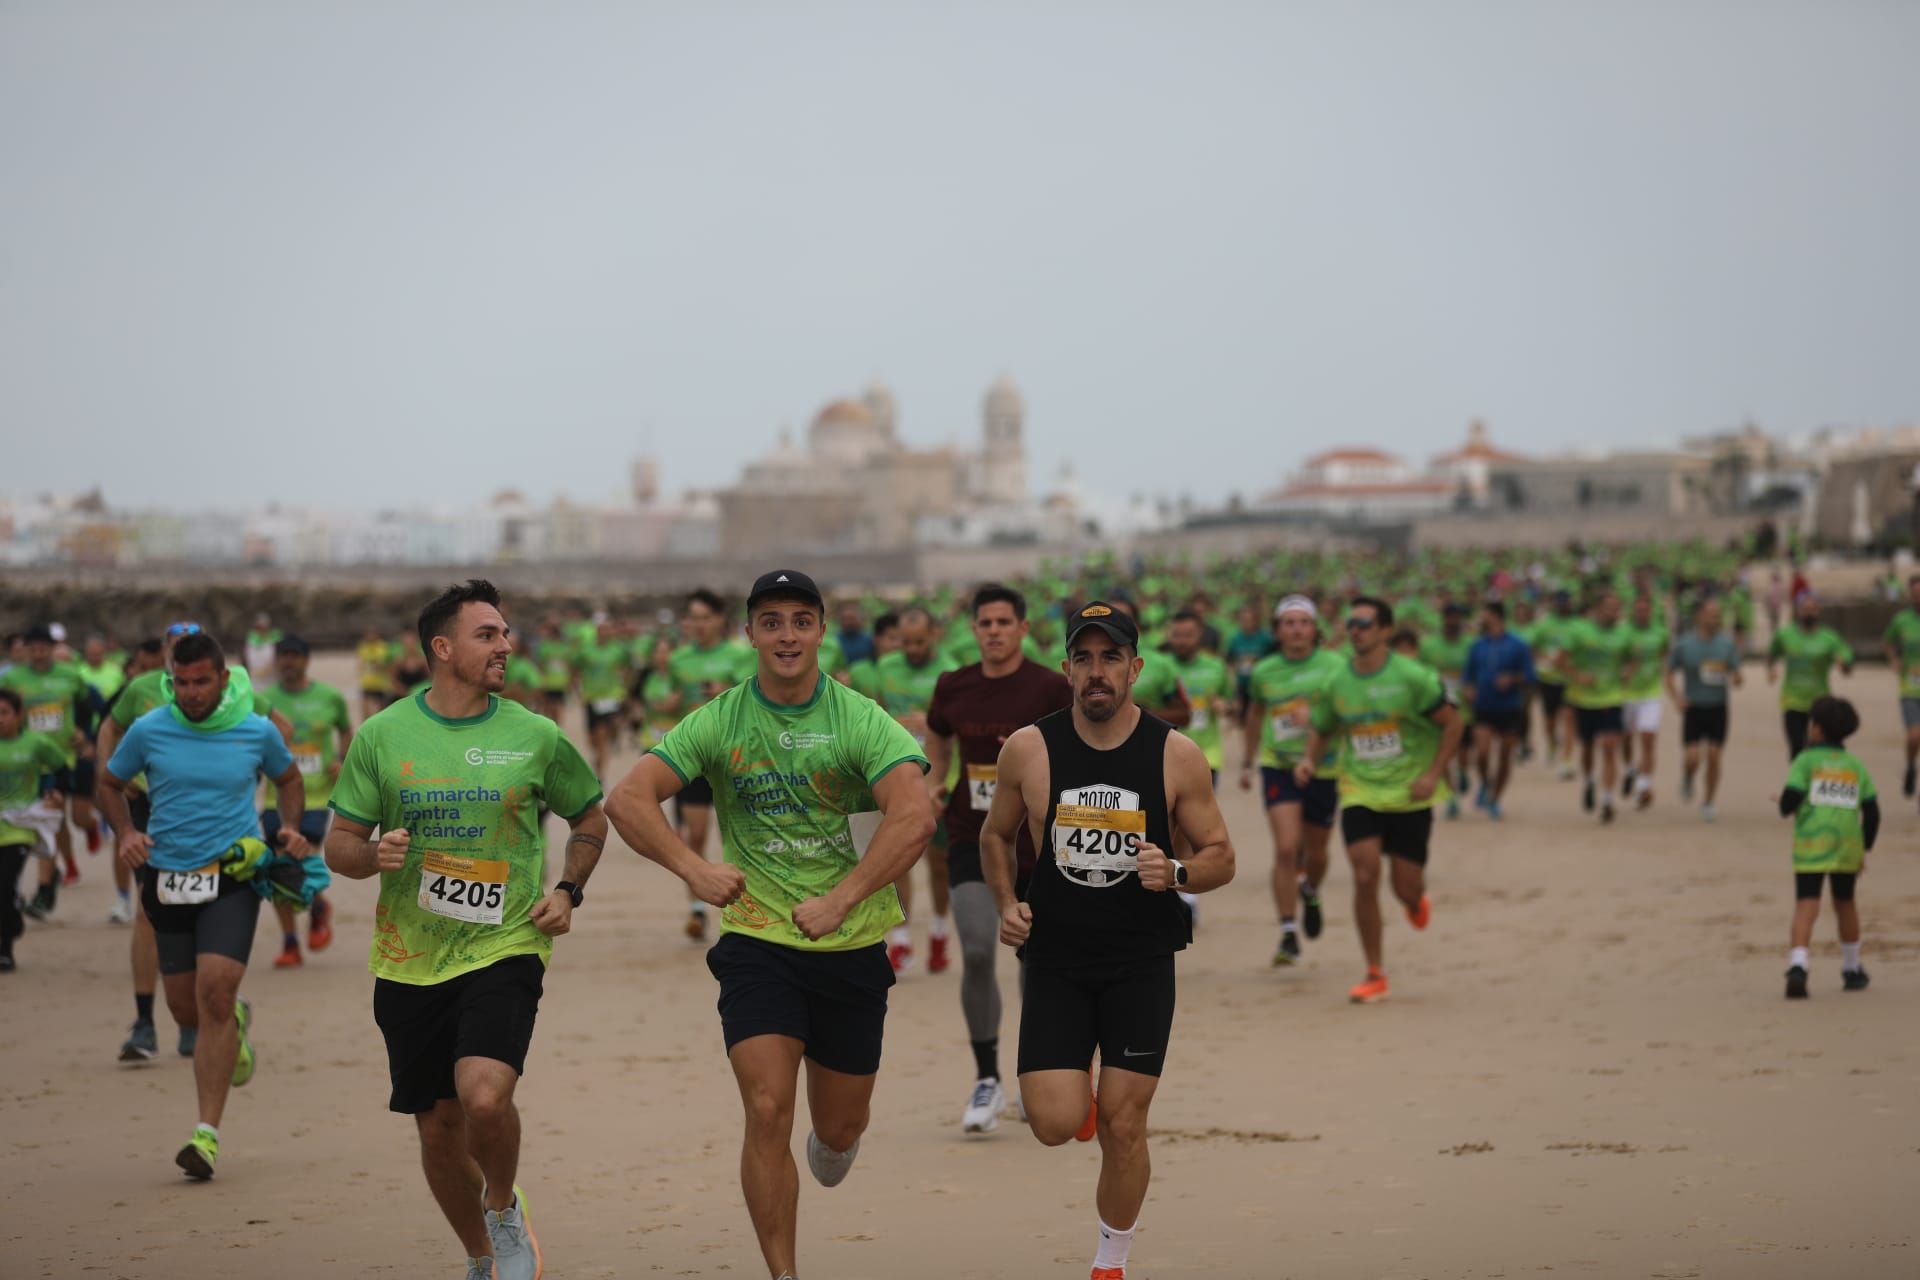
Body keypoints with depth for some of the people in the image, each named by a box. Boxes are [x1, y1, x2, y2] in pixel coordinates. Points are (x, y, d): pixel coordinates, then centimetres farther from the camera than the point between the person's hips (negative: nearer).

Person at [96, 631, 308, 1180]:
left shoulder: (257, 732, -2)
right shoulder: (148, 731, -2)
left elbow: (289, 779, 19)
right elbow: (110, 784, 15)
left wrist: (290, 828, 1)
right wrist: (126, 834, -2)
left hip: (233, 876, -2)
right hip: (168, 880, 2)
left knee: (214, 993, -18)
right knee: (187, 1009, 8)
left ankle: (207, 1133, -15)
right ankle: (237, 1020, 47)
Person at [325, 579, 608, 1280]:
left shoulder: (535, 736, 0)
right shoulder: (381, 736, 0)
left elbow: (590, 817, 17)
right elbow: (339, 847, 5)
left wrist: (567, 891, 2)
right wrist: (375, 856, -16)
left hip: (505, 949, -2)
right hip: (410, 960, 2)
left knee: (484, 1095, -25)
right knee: (438, 1128, 8)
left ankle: (506, 1212, 6)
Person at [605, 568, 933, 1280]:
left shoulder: (862, 721, -8)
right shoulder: (718, 722, -3)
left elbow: (914, 817, -21)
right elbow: (628, 800, -6)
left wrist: (840, 900, -26)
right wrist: (692, 868, -19)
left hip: (852, 947, 0)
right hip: (756, 942, 0)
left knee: (840, 1126, 12)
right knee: (767, 1113, -13)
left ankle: (832, 1143, 50)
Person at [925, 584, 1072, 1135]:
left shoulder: (1051, 688, -7)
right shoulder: (953, 687, 4)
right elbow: (937, 739, 24)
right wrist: (934, 784, 8)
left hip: (1037, 846, -2)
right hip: (971, 841, 2)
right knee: (977, 952, -15)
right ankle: (986, 1080, -2)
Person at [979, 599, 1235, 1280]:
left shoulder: (1178, 756, -6)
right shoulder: (1028, 749, -4)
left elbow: (1221, 857, 1)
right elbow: (996, 835, 14)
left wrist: (1175, 873, -19)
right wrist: (1007, 905, -2)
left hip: (1141, 962, -1)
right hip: (1055, 960, 1)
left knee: (1123, 1127, 0)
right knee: (1055, 1124, -10)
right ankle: (1080, 1090, 28)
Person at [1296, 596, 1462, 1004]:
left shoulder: (1412, 677, -11)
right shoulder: (1336, 684, 1)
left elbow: (1452, 724, -4)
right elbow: (1321, 729, 17)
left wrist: (1433, 774, -12)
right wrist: (1309, 759, -4)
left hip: (1409, 794, -2)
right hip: (1360, 793, 2)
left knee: (1405, 885, 1)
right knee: (1365, 877, -13)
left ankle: (1415, 900, 43)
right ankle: (1374, 975, -2)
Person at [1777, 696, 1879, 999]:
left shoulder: (1806, 761, -1)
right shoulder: (1856, 766, 11)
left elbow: (1790, 799, -12)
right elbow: (1872, 812, 9)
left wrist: (1786, 809, 11)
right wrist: (1864, 849, 17)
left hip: (1811, 844, -4)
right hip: (1848, 846, 4)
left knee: (1806, 906, -10)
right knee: (1845, 903, 21)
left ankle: (1798, 965, -30)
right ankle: (1852, 969, 33)